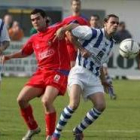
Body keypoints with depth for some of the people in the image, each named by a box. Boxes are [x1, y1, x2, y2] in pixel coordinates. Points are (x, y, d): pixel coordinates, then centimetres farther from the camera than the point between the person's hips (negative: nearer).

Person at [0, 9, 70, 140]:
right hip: (41, 72, 7)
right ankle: (33, 128, 22)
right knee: (21, 99, 0)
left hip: (58, 72, -7)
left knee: (46, 101, -27)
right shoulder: (34, 39, 15)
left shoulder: (56, 30, -3)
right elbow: (24, 52, 31)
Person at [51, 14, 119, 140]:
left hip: (94, 77, 7)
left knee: (101, 106, -12)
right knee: (74, 104, -26)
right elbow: (73, 26, -4)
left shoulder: (111, 43, 15)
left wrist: (103, 79, 31)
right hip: (80, 72, -7)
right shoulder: (93, 33, -8)